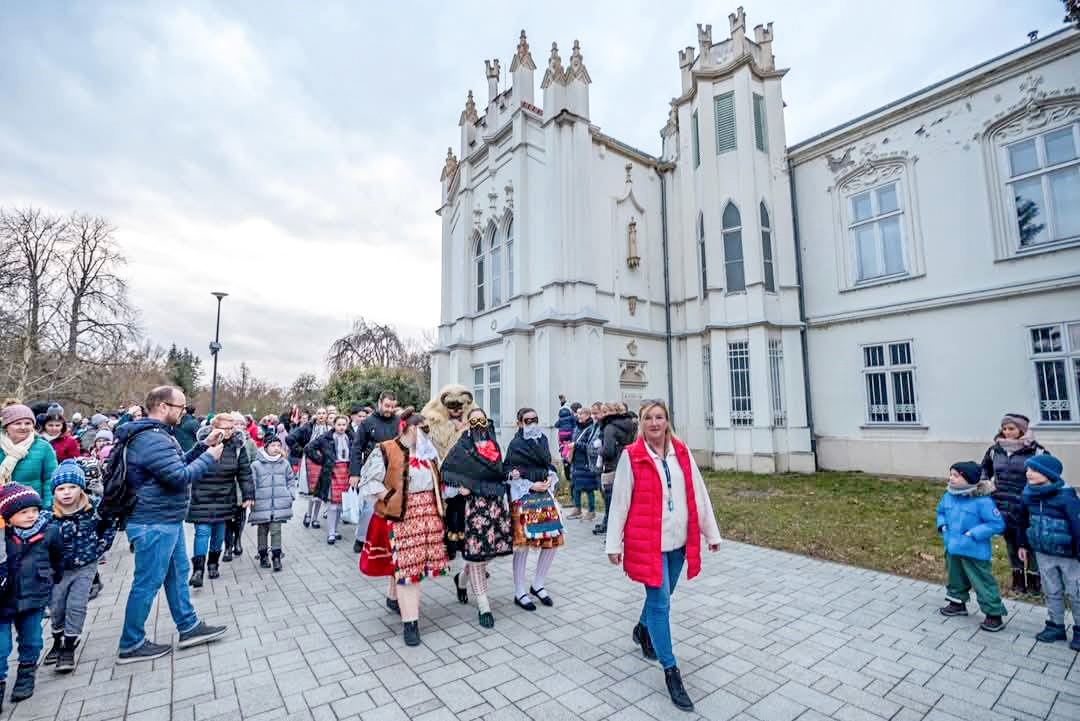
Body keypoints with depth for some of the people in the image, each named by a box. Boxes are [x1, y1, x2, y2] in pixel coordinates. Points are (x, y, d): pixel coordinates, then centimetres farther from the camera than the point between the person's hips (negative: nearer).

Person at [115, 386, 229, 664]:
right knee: (147, 583, 4)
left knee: (178, 573, 18)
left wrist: (203, 445, 7)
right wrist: (209, 457, -15)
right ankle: (131, 646, 21)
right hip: (154, 525, -11)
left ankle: (189, 627, 30)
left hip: (167, 521, 11)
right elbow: (180, 476, -28)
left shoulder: (158, 434, 11)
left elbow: (178, 463, 16)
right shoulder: (152, 439, -25)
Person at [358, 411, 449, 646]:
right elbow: (368, 480, -6)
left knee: (413, 562, 11)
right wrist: (388, 495, -15)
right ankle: (410, 621, 5)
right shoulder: (385, 452, -8)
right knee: (405, 564, -4)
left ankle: (394, 597, 37)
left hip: (428, 513, 6)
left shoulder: (429, 452, 11)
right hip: (400, 515, -6)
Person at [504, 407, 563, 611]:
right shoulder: (515, 445, -7)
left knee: (553, 540, 5)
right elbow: (508, 473, -8)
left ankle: (538, 585, 24)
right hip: (524, 498, -6)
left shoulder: (542, 439, 9)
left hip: (544, 495, 6)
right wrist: (533, 486, -11)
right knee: (523, 544, -2)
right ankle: (519, 593, 15)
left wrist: (550, 480, 0)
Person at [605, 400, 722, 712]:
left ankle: (643, 630, 49)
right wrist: (613, 544, -6)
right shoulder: (631, 455, -11)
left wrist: (711, 532, 11)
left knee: (661, 595, 21)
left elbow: (698, 493, 7)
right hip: (647, 541, -4)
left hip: (679, 541, 5)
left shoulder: (682, 452, 1)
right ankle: (671, 670, 19)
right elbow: (619, 501, -8)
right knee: (660, 602, 1)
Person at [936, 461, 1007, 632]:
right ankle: (957, 602, 43)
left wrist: (974, 533, -22)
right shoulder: (948, 496, -2)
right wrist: (942, 525, 2)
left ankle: (994, 614, 21)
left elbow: (998, 524, -19)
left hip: (974, 552, -7)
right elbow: (940, 511, 16)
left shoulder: (982, 501, -23)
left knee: (982, 582, 4)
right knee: (955, 577, 24)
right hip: (952, 548, 7)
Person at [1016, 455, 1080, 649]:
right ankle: (1056, 626, 31)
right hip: (1044, 554, 5)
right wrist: (1024, 544, 16)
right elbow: (1023, 521, 11)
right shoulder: (1029, 495, -3)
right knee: (1051, 592, 17)